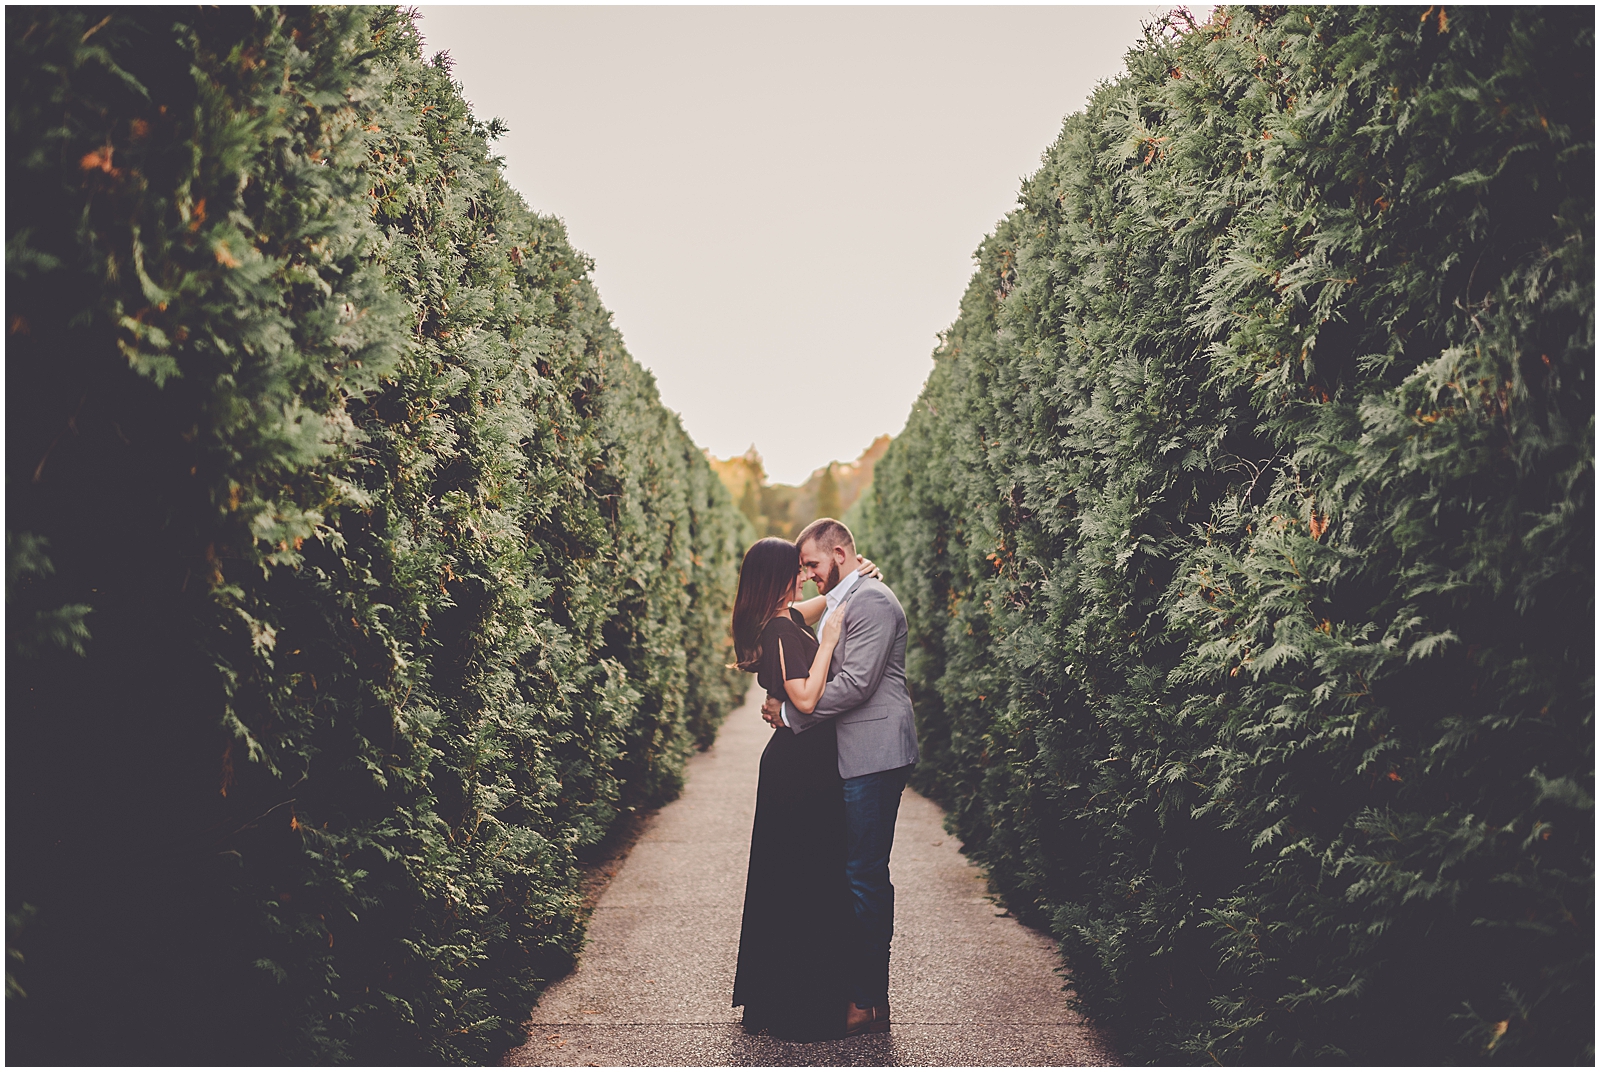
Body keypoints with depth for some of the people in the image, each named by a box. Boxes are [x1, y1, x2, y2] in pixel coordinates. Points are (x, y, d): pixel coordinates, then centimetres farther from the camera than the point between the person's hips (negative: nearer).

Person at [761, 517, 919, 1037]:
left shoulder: (871, 600, -13)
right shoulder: (841, 602, 19)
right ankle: (864, 989, 22)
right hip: (853, 756, 10)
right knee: (863, 877, 14)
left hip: (873, 757, -10)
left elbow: (855, 683, -21)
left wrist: (791, 714, -13)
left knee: (865, 878, -6)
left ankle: (868, 1004, 2)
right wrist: (786, 698, 6)